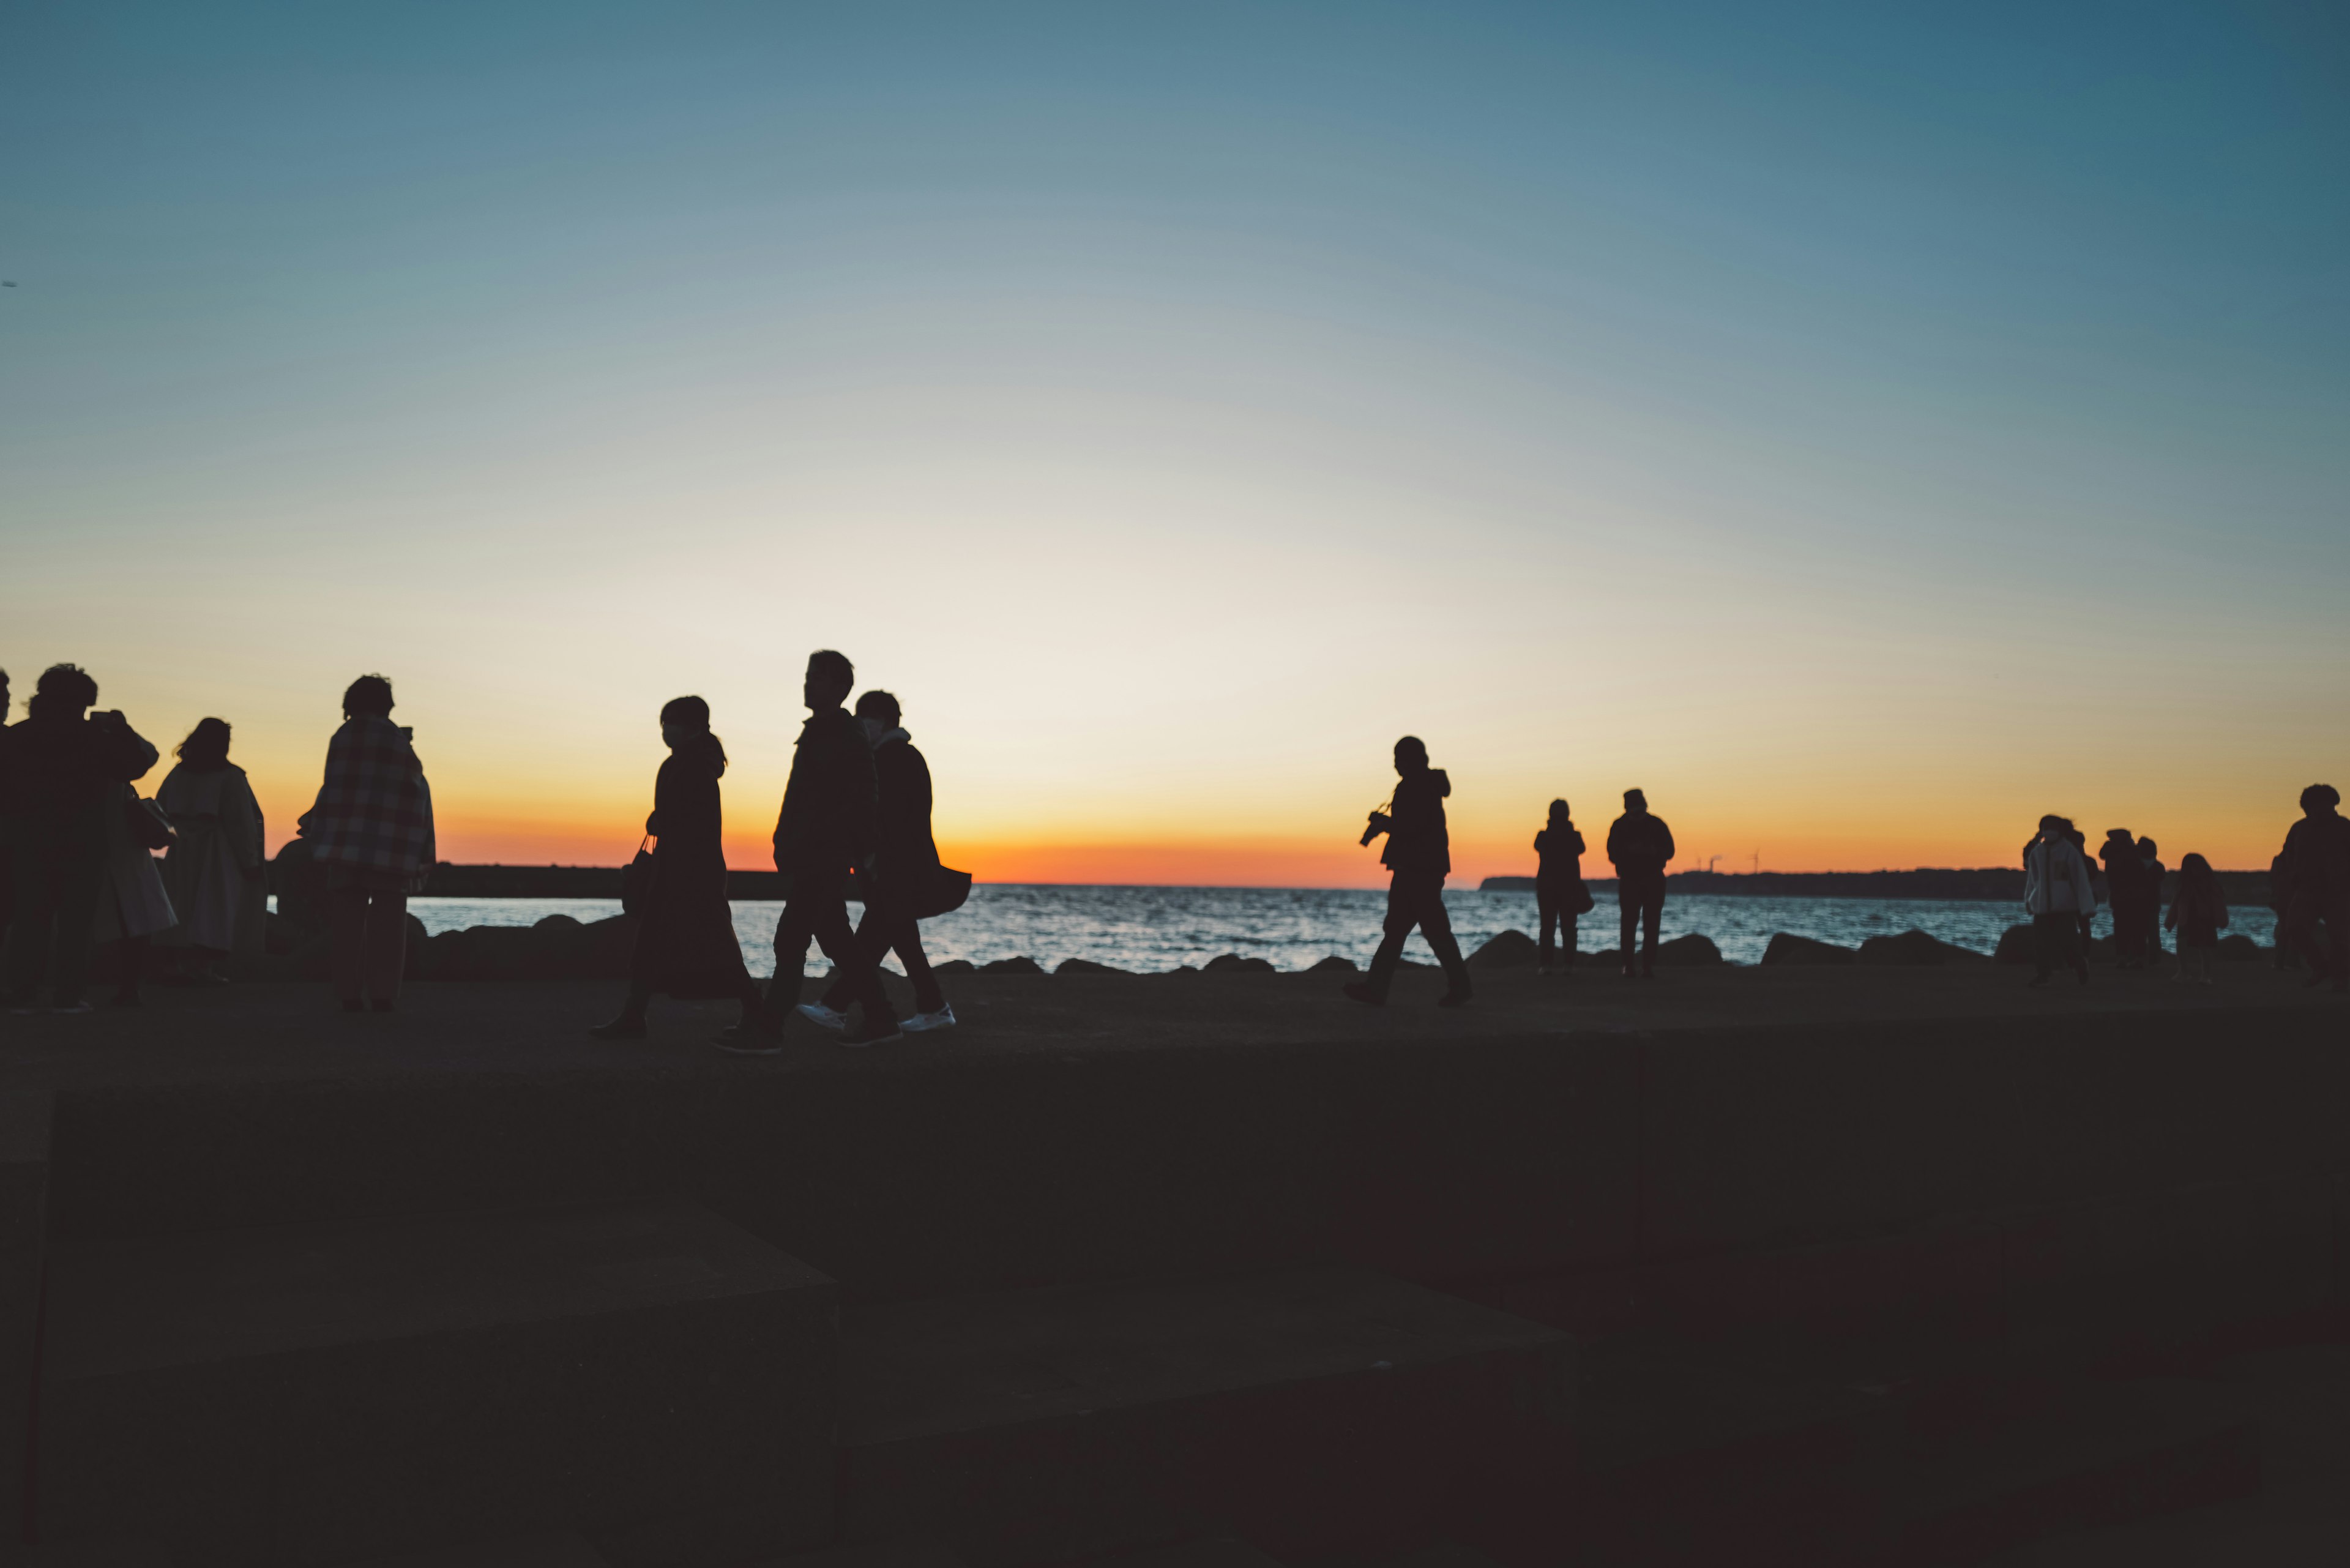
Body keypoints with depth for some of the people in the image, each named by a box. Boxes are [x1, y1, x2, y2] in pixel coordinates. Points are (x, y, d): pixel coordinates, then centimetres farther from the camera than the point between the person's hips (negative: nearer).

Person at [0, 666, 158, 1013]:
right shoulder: (93, 738, -9)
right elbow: (136, 762, -5)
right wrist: (121, 729, 4)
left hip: (28, 842, 4)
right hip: (81, 843, -3)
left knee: (30, 918, 8)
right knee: (75, 918, 1)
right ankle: (67, 994, -3)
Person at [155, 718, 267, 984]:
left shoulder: (177, 774, 6)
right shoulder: (230, 777, -11)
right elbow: (241, 823, -12)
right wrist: (250, 861, -8)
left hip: (183, 854, 5)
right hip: (219, 855, -5)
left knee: (188, 912, 13)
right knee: (217, 911, -1)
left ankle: (187, 964, 12)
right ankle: (205, 966, -4)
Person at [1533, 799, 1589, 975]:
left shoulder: (1543, 836, -6)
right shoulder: (1574, 836, -6)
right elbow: (1581, 849, 12)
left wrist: (1550, 828, 9)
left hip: (1546, 885, 0)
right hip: (1570, 885, 0)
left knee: (1547, 925, 3)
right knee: (1568, 926, 4)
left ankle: (1546, 963, -5)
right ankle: (1569, 963, -3)